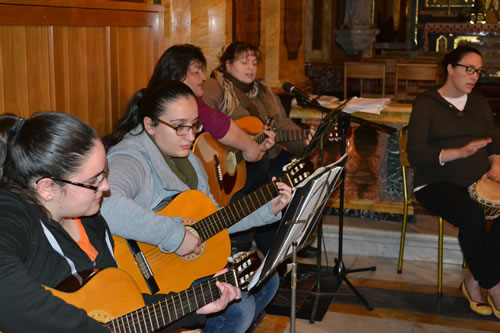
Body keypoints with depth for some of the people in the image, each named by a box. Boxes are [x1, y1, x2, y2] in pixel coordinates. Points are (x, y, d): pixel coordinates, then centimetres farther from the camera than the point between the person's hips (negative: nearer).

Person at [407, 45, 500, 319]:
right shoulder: (426, 103, -1)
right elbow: (415, 154, -11)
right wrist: (458, 152, -24)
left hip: (478, 181, 5)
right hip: (437, 183, -5)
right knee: (472, 216, -35)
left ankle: (474, 282, -11)